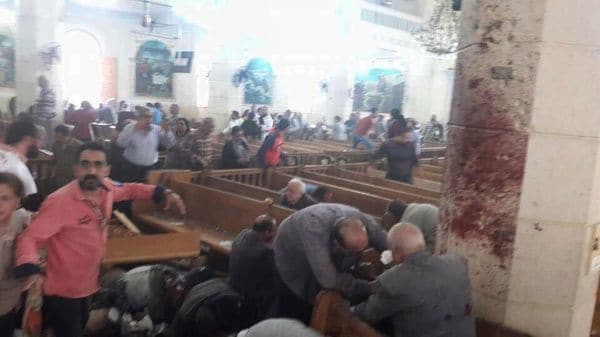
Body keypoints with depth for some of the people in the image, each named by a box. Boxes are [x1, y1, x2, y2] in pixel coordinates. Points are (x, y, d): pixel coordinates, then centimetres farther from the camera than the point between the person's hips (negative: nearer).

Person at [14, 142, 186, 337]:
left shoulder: (106, 187, -9)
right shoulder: (59, 202, -28)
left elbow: (129, 189, 10)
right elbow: (29, 238, -25)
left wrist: (164, 193, -1)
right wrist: (31, 271, -43)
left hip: (88, 285, 7)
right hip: (63, 291, -7)